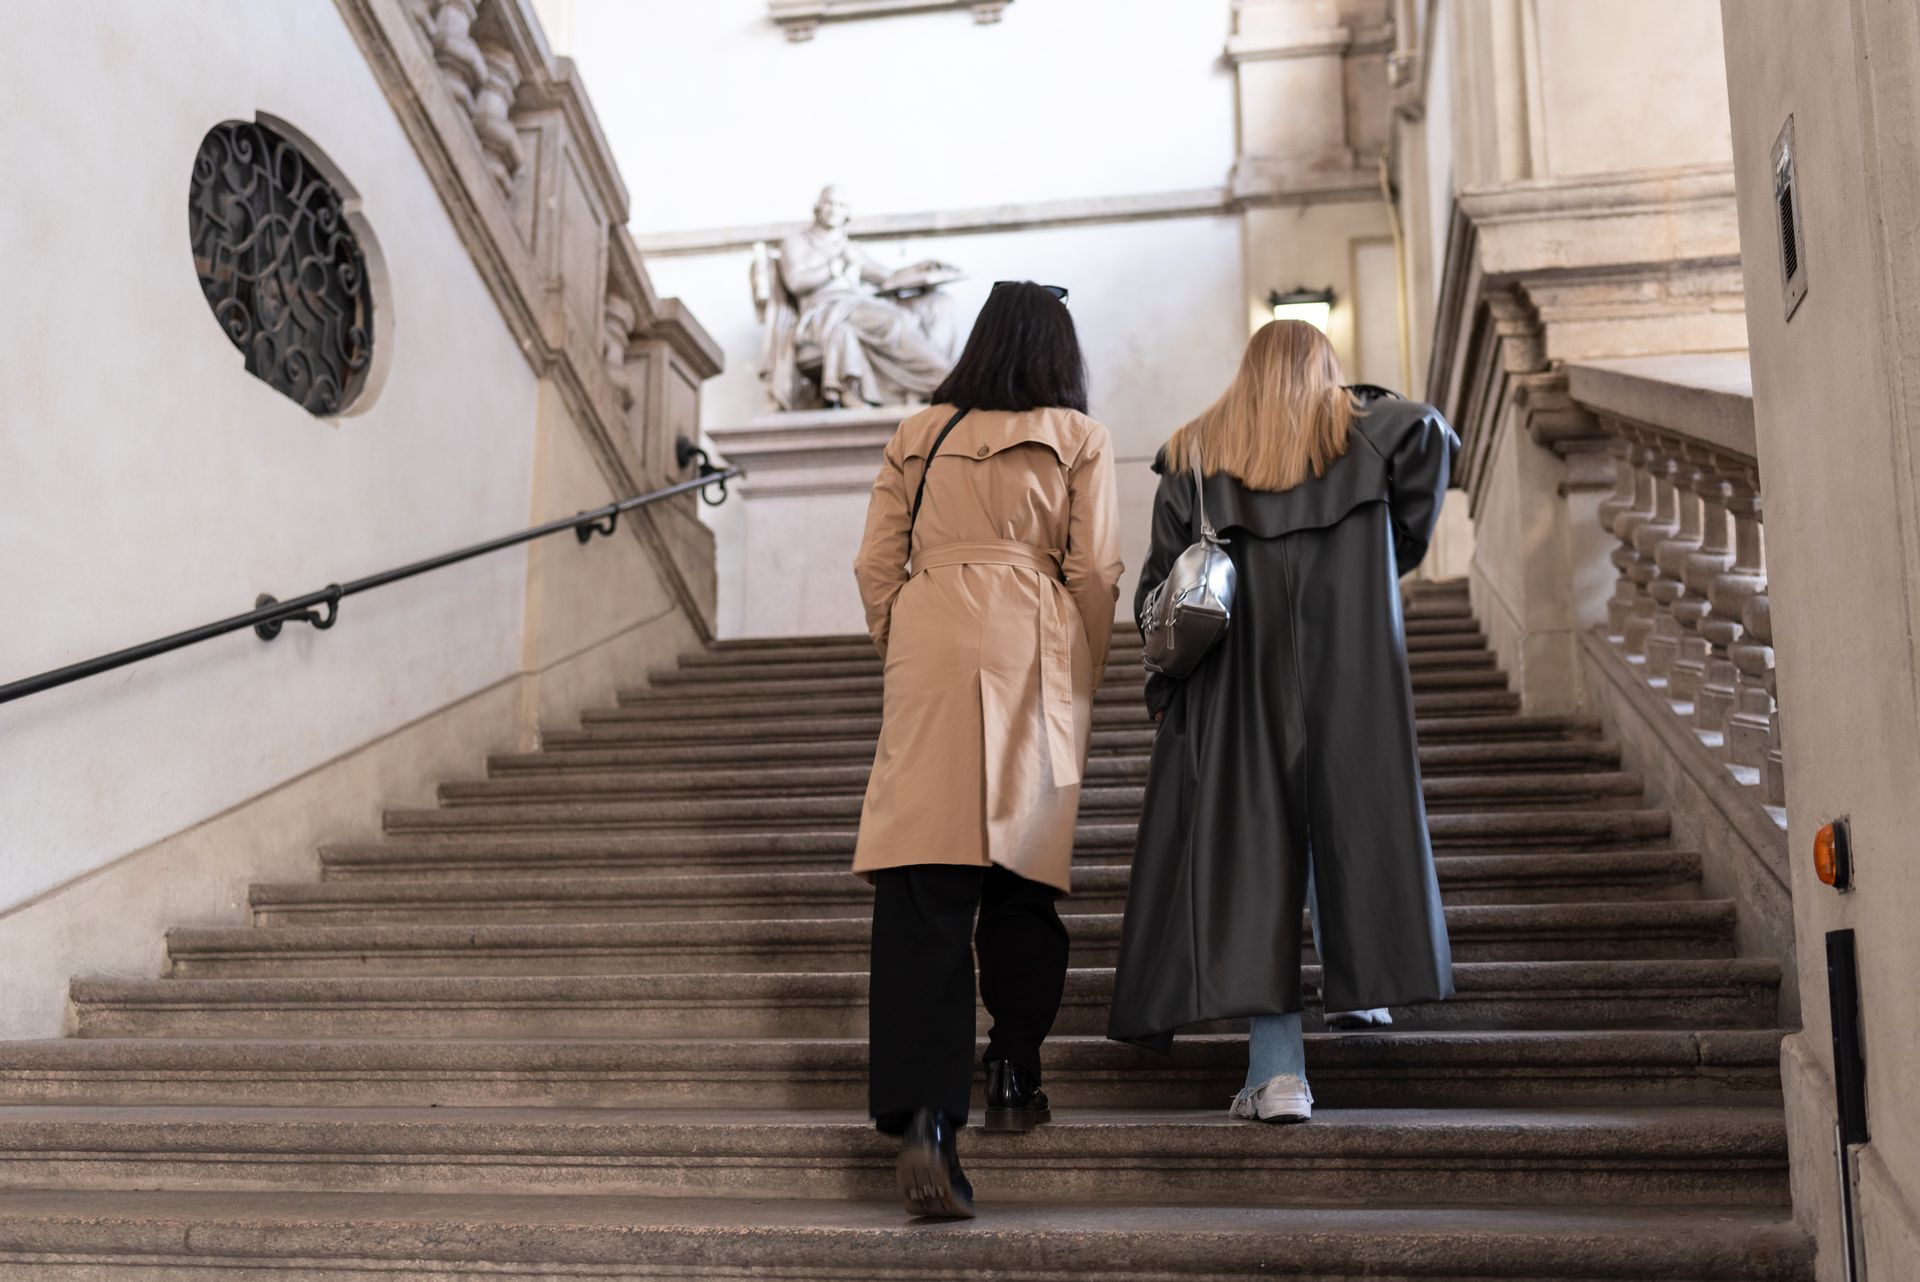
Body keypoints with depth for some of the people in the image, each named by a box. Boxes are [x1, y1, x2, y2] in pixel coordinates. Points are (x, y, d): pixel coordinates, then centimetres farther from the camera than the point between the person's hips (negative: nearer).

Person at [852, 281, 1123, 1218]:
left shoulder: (918, 435, 15)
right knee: (1025, 872, 14)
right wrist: (1082, 682, 14)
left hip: (928, 649, 1)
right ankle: (1014, 1079, 24)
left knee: (921, 882, -6)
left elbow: (875, 567, 11)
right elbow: (1095, 572, 4)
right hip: (1028, 655, -1)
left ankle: (922, 1114, -18)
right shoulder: (1079, 438, 10)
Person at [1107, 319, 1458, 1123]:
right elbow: (1429, 430, -6)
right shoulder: (1359, 435, 12)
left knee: (1248, 846, -5)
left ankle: (1278, 1070, -12)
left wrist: (1164, 687, 13)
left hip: (1235, 689, 0)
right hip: (1347, 674, 1)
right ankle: (1357, 983, 32)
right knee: (1347, 814, 18)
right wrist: (1400, 542, 8)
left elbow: (1160, 588, 5)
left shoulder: (1195, 457, 11)